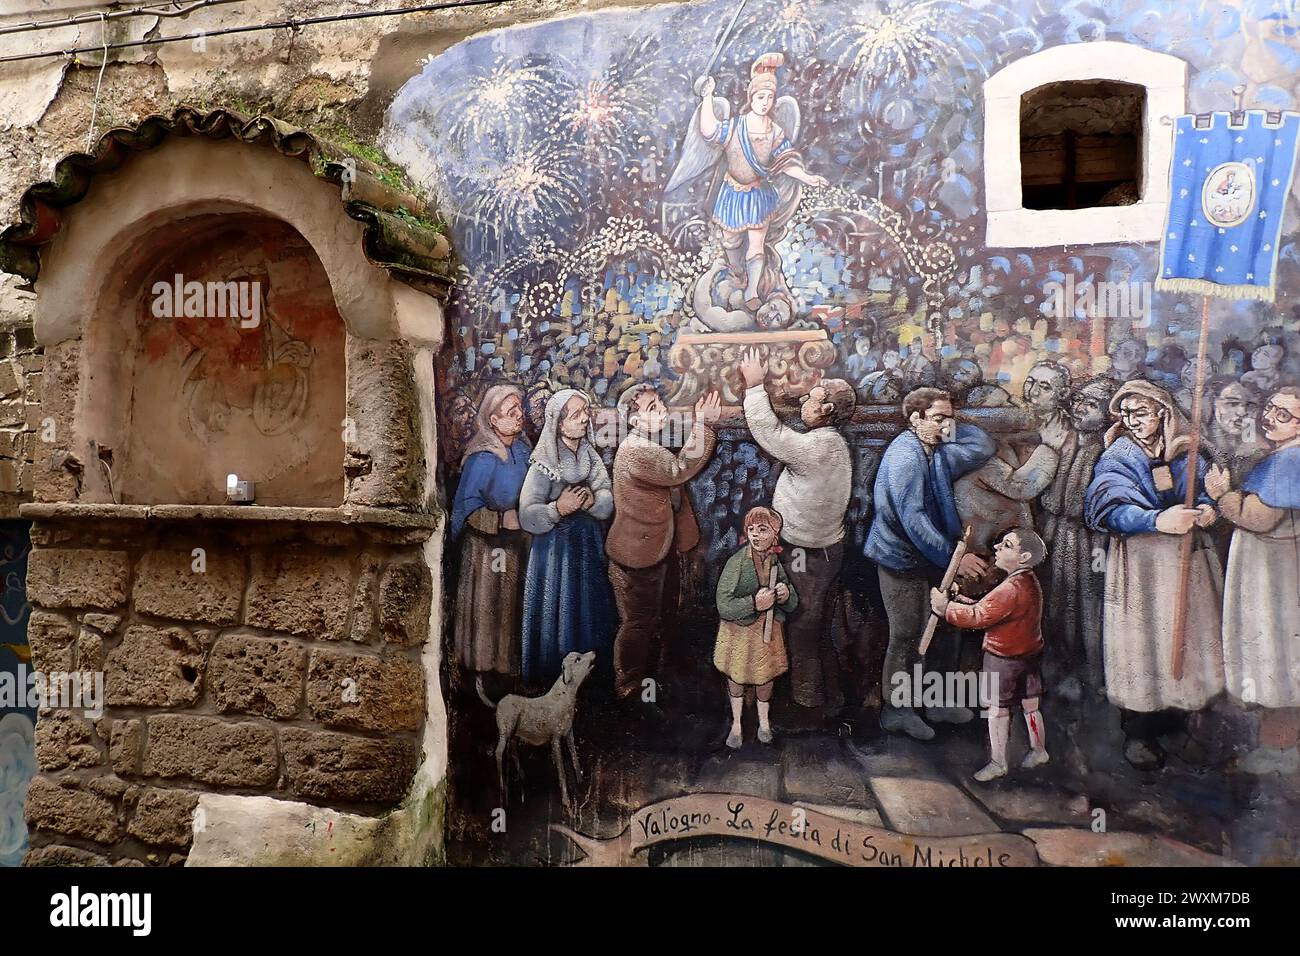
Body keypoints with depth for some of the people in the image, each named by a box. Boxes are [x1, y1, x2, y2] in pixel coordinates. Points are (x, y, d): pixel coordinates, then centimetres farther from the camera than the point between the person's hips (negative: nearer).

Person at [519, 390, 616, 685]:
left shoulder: (590, 455, 5)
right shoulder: (544, 463, -14)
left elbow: (608, 501, -2)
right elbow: (527, 516, -18)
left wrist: (592, 500, -23)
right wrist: (558, 509, -34)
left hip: (588, 547, 6)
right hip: (555, 549, -5)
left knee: (588, 613, 12)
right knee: (558, 616, 1)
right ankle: (551, 680, 17)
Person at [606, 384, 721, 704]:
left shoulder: (650, 447, 6)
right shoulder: (634, 452, -28)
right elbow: (680, 470, -35)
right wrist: (704, 423, -34)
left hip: (659, 549, 10)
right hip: (637, 555, -10)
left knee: (657, 618, 24)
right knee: (638, 624, 6)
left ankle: (651, 675, 42)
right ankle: (629, 688, 24)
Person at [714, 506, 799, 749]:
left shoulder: (776, 562, -8)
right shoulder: (736, 563, -21)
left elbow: (792, 605, 3)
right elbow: (724, 607, -23)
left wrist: (787, 595, -19)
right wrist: (754, 603, -32)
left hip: (769, 632, 3)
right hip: (740, 632, -3)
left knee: (765, 677, 19)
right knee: (736, 678, 15)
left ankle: (764, 720, 44)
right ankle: (736, 724, 37)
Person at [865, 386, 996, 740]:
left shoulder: (938, 453, 6)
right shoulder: (905, 456, -22)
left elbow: (984, 448, 11)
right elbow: (913, 519, -28)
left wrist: (950, 429, -3)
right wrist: (954, 556, -28)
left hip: (930, 559, 9)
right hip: (902, 560, -9)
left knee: (945, 632, 13)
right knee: (906, 638, 0)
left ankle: (940, 702, 28)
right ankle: (895, 711, 15)